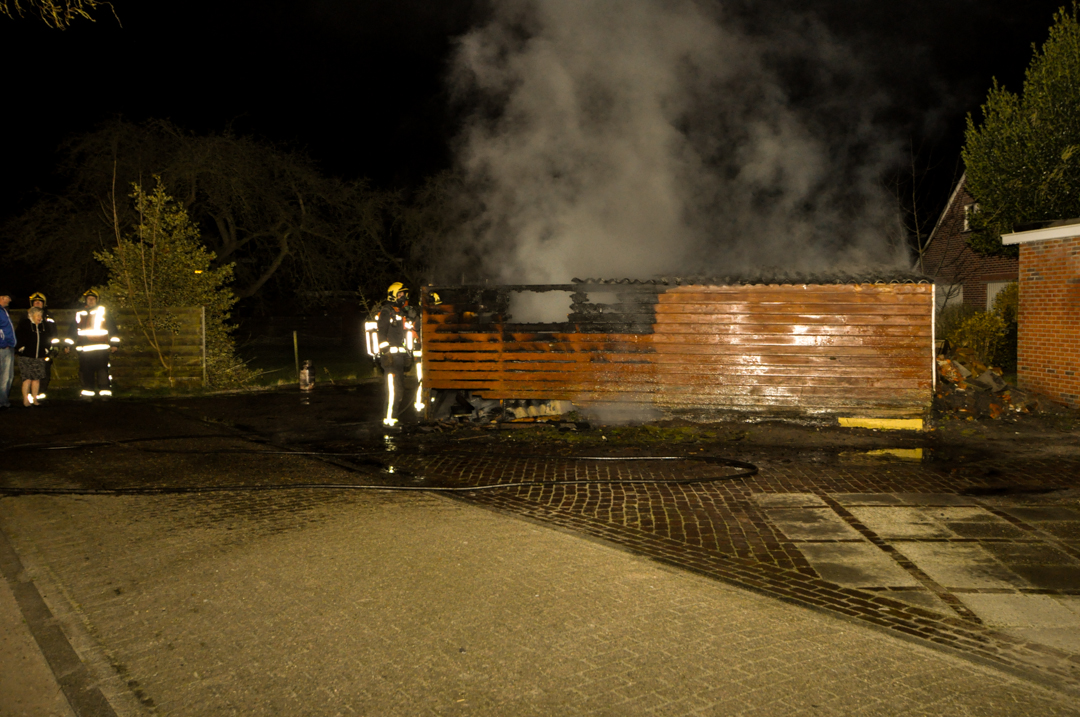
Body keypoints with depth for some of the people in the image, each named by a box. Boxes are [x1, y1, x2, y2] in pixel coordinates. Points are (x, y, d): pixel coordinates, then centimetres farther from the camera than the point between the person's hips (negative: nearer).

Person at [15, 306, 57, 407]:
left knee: (37, 379, 4)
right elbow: (18, 337, -1)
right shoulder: (24, 325, -3)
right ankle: (25, 400, -1)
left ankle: (34, 399, 13)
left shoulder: (45, 326, 10)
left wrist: (46, 349, 11)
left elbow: (49, 338, 20)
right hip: (26, 357, -4)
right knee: (27, 379, -7)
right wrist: (20, 348, -7)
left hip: (39, 357, 4)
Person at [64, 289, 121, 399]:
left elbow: (112, 328, 5)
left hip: (100, 348, -4)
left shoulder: (103, 312, 8)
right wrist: (68, 345, 18)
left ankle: (105, 393, -8)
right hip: (84, 350, 4)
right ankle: (88, 393, 10)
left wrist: (114, 344, -1)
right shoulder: (80, 314, 18)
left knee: (102, 371, -10)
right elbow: (73, 330, 23)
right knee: (86, 373, 3)